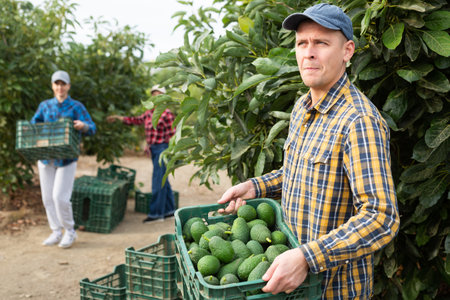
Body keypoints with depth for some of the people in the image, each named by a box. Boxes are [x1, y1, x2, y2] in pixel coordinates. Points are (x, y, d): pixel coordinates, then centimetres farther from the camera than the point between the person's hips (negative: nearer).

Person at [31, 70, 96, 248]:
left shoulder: (76, 107, -1)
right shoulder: (45, 105, 10)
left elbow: (91, 128, -8)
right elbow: (33, 125, 11)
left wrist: (83, 126, -32)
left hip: (66, 158, -4)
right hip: (46, 158, 4)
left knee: (60, 196, -11)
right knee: (48, 197, 6)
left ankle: (70, 232, 9)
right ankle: (56, 232, 19)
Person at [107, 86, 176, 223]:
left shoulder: (167, 114, -11)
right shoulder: (149, 113, 12)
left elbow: (172, 134, -12)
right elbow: (136, 120, 25)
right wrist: (118, 118, 24)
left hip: (163, 148, -8)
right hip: (154, 150, 8)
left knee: (158, 181, -7)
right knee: (162, 181, 12)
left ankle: (156, 212, -2)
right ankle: (169, 210, 20)